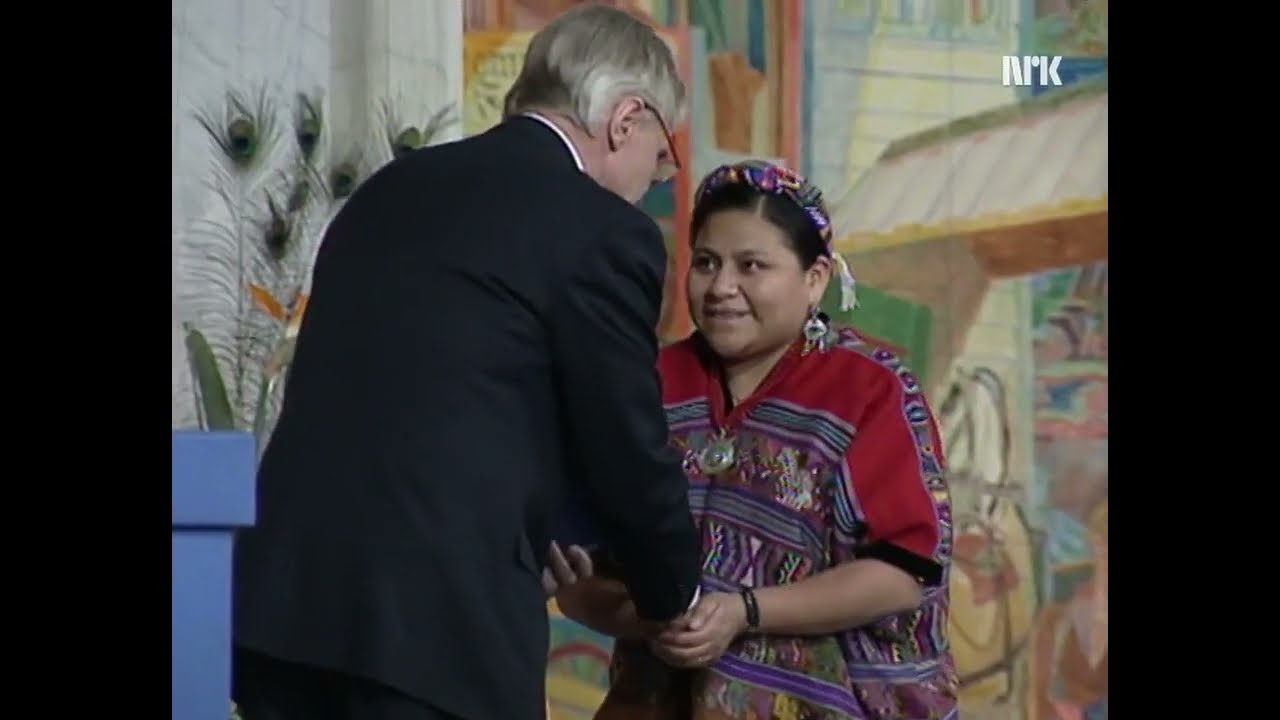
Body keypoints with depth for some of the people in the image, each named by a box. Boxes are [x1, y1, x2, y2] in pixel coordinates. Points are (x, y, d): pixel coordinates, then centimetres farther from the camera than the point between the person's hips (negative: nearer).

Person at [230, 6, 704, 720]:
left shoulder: (392, 188, 18)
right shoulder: (603, 233, -3)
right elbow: (628, 454, 1)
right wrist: (675, 597, 20)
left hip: (281, 592, 7)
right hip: (438, 612, -7)